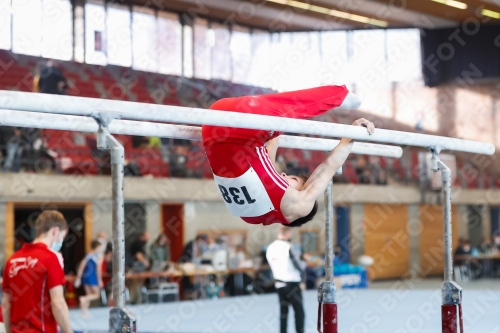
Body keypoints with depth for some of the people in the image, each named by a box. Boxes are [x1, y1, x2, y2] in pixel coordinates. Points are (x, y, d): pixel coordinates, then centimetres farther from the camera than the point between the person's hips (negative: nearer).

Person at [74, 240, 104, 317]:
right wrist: (100, 280, -8)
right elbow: (98, 268, -11)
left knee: (89, 295, 15)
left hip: (85, 276, 6)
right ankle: (84, 298, -22)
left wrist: (78, 278, 11)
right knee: (96, 294, 6)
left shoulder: (88, 255, 14)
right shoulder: (99, 255, -3)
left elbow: (81, 266, 9)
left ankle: (84, 312, 8)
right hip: (93, 277, -6)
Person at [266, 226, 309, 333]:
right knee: (299, 311, 2)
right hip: (291, 284, -7)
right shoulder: (288, 247, -17)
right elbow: (299, 266, -13)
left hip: (278, 283, 7)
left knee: (283, 311, 11)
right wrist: (303, 262, 9)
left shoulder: (270, 248, 4)